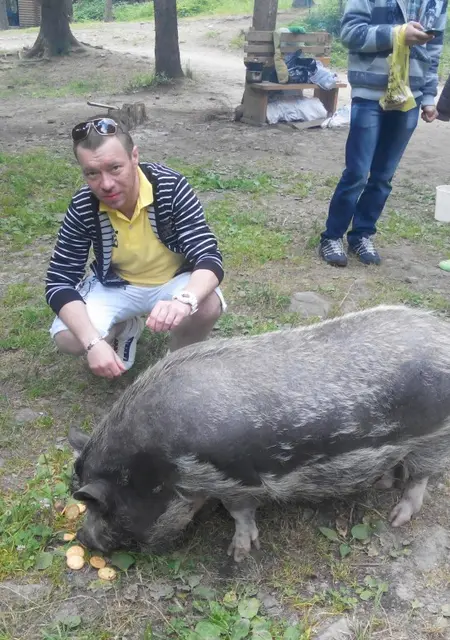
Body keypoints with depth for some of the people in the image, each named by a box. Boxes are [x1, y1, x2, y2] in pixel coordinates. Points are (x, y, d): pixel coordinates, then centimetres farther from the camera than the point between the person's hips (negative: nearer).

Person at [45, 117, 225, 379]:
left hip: (175, 280, -1)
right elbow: (59, 281, -21)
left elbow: (209, 257, -32)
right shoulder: (83, 208, -22)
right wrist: (93, 342, -38)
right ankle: (126, 327, 13)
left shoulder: (171, 187, -28)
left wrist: (185, 301, -56)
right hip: (115, 284, 2)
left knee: (208, 307, -34)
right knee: (68, 338, -22)